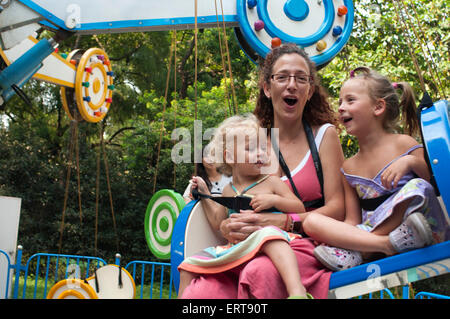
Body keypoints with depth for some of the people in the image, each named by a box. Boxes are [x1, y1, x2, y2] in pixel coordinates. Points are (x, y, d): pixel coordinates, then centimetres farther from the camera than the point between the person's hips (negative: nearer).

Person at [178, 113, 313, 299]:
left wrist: (274, 200, -13)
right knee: (189, 265, 1)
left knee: (267, 233, -42)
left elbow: (300, 209, 3)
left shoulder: (271, 182, 6)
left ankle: (297, 291, -58)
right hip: (236, 248, 5)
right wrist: (204, 193, 20)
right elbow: (217, 223, 22)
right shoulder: (228, 191, 18)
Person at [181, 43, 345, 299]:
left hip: (307, 248, -1)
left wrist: (283, 222, -17)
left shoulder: (324, 134, 7)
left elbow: (338, 209, -2)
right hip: (254, 249, 2)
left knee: (259, 272, -36)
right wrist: (229, 228, -9)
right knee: (198, 292, -28)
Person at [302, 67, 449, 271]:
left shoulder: (403, 144, 3)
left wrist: (411, 162, -18)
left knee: (417, 186, -30)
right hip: (369, 232, 3)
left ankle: (354, 253, -31)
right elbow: (353, 222, 10)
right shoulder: (349, 168, 13)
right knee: (311, 222, -16)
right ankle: (387, 244, -35)